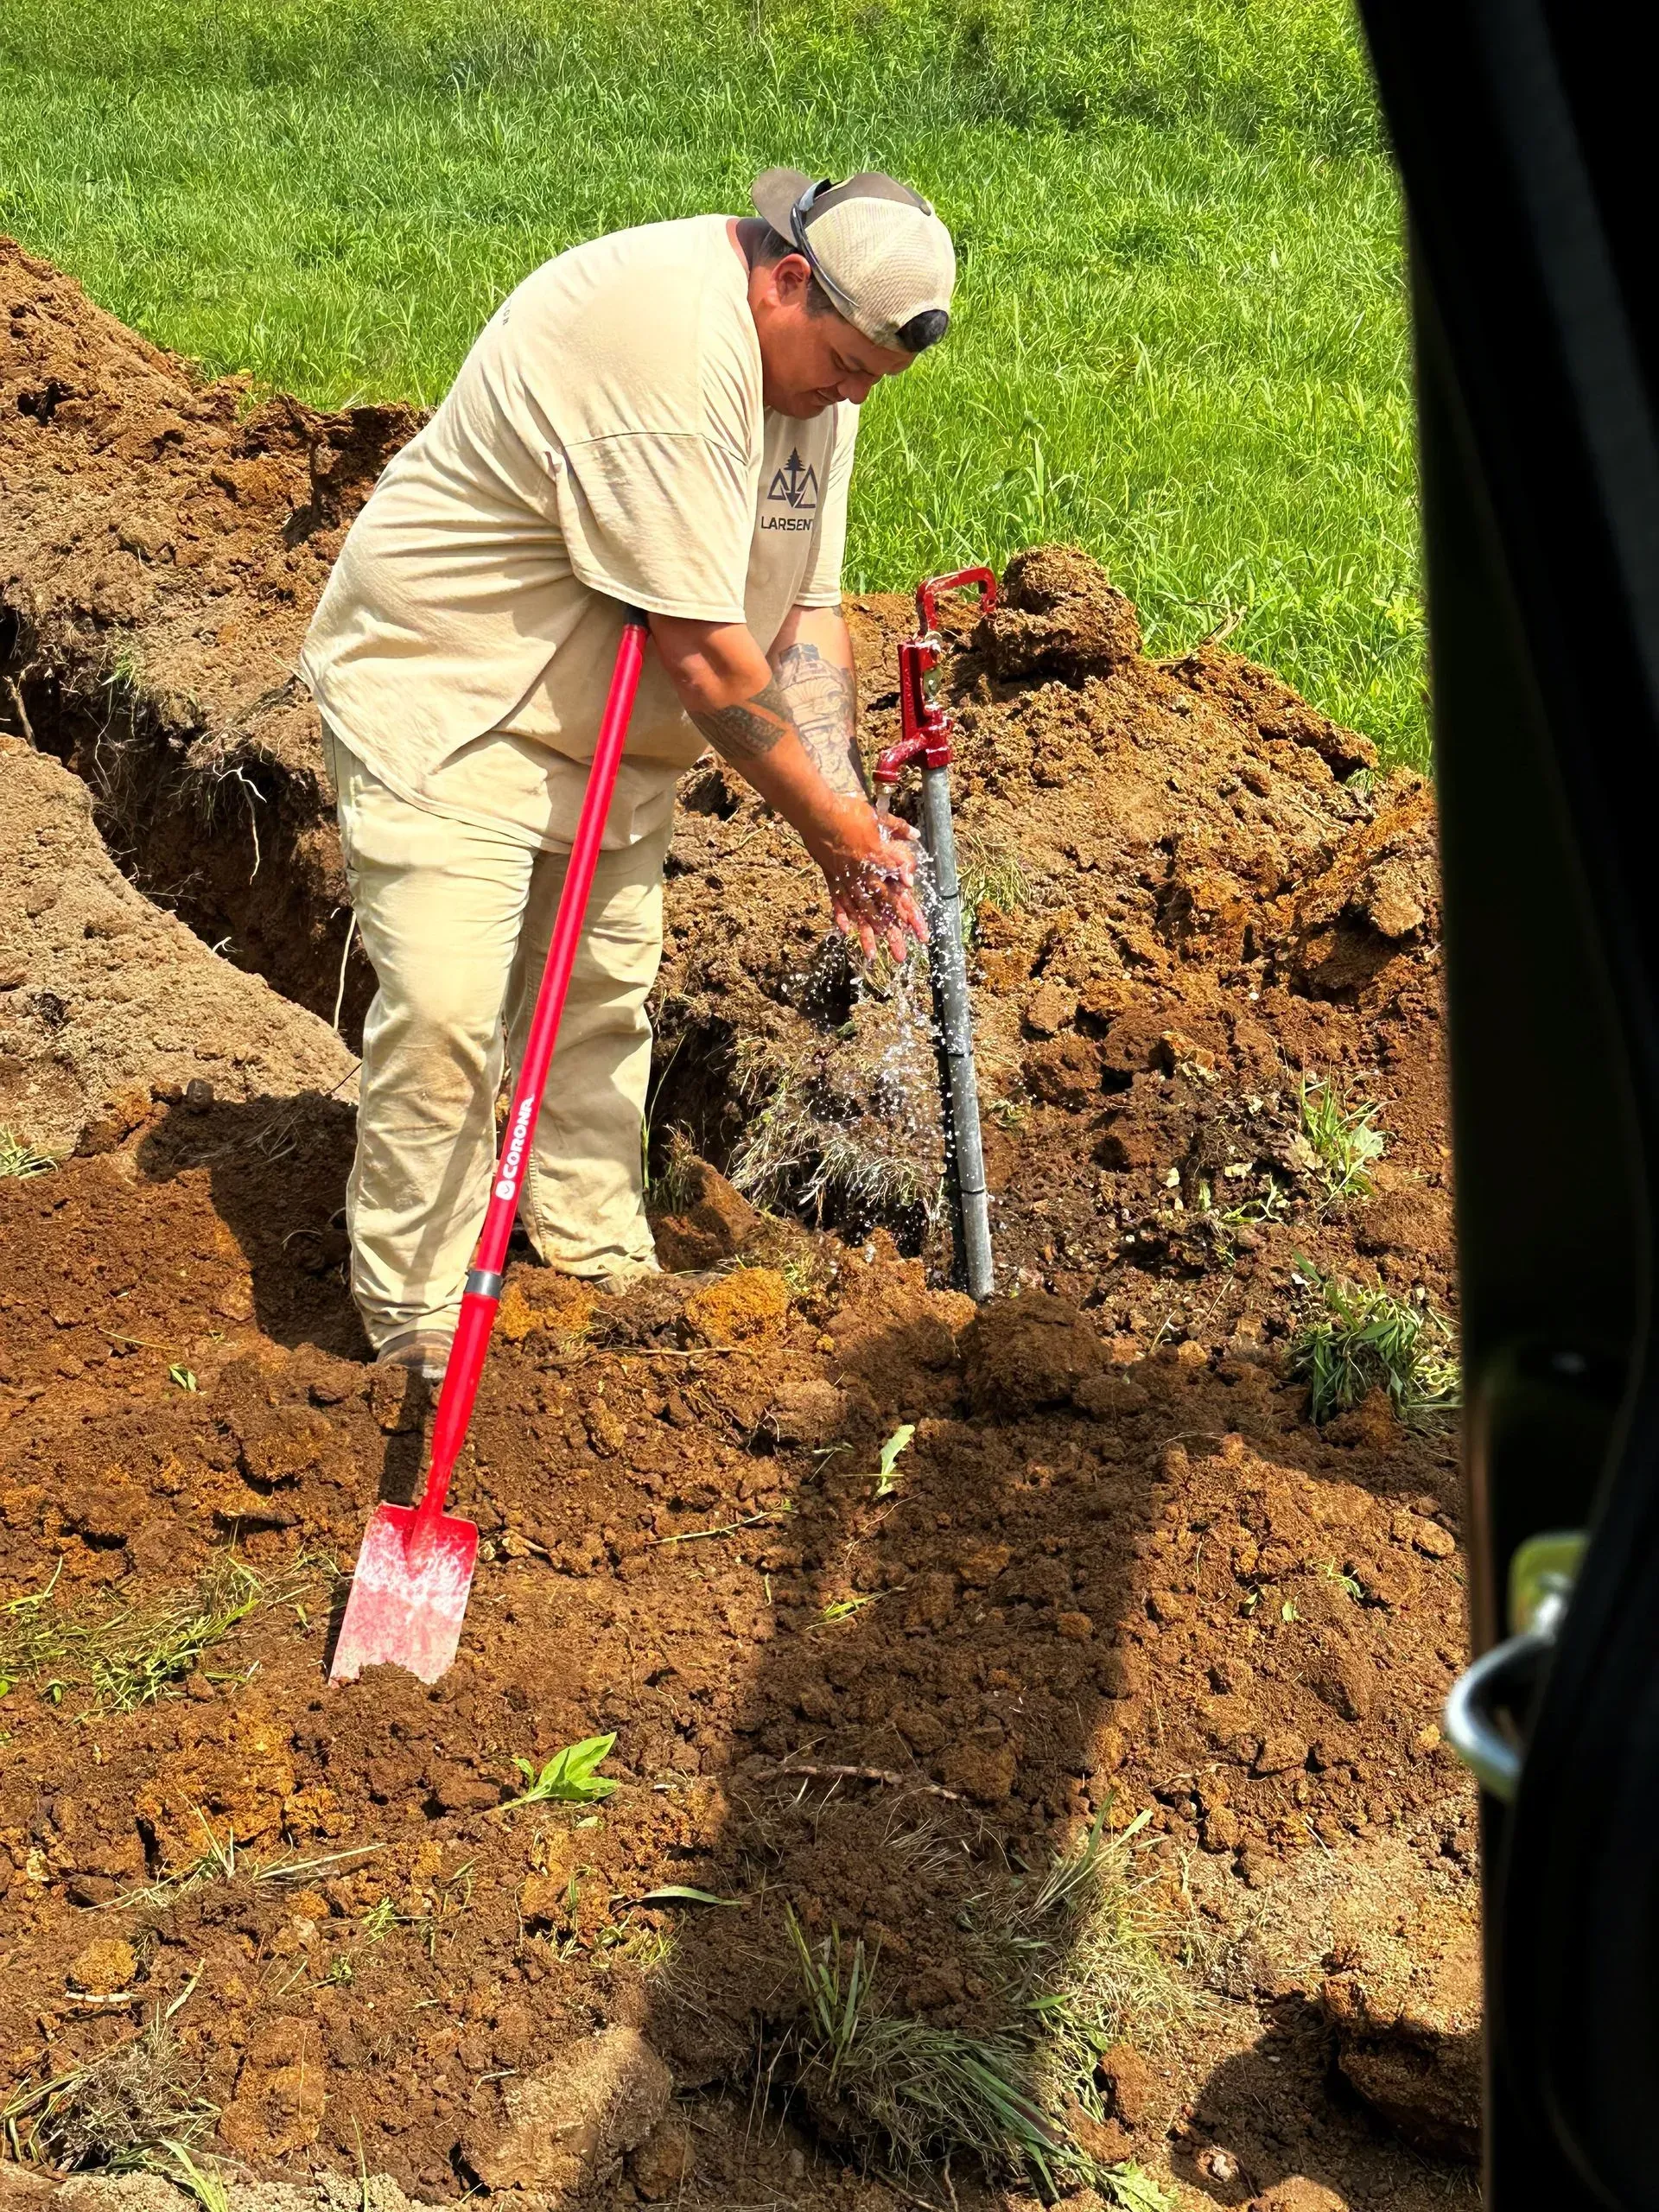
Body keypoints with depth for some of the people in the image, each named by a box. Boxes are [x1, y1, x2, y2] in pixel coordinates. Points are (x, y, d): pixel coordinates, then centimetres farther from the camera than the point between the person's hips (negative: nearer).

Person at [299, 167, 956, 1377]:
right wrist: (830, 820, -19)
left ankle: (605, 1275, 28)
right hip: (448, 701, -9)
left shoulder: (822, 365, 0)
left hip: (610, 735, 9)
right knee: (443, 1018, -14)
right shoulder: (671, 342, -31)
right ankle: (419, 1341, -3)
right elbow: (705, 653, -29)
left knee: (604, 1005, 14)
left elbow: (806, 609, 3)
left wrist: (850, 811, -8)